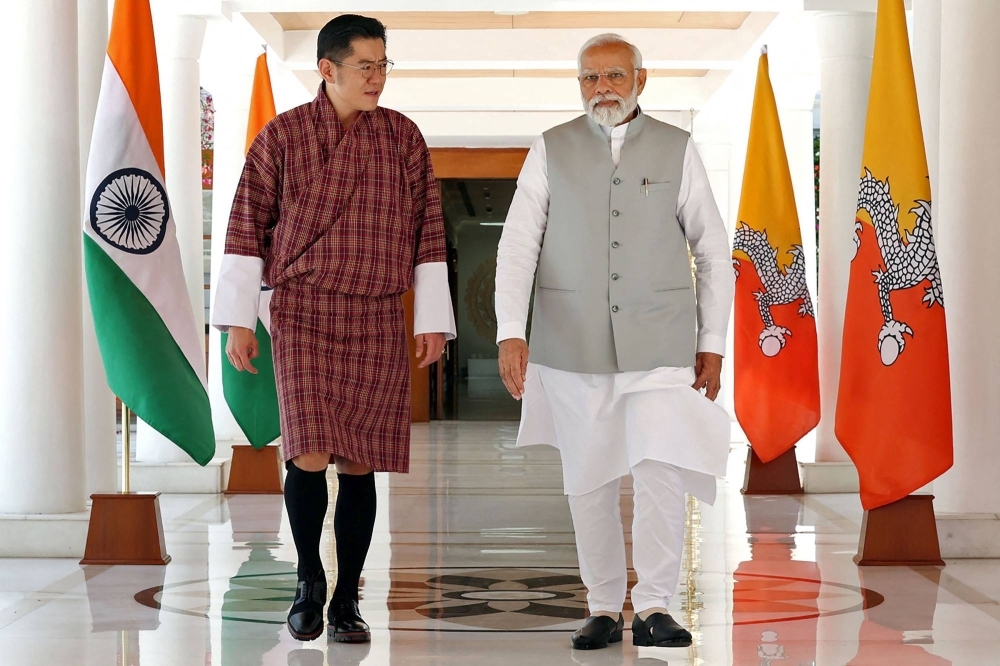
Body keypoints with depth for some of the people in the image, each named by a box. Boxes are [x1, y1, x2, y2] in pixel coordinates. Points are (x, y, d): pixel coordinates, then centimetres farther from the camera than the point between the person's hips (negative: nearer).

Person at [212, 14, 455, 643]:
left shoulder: (403, 137, 7)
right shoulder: (283, 136, 2)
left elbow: (427, 230, 9)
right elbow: (248, 225, 4)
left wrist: (432, 319, 6)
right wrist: (238, 319, 1)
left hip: (379, 322, 2)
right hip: (303, 314, -2)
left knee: (359, 463, 2)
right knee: (311, 455, -13)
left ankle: (346, 601, 14)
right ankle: (309, 580, 11)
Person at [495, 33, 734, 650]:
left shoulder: (677, 149, 6)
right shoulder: (550, 152, 5)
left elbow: (714, 251, 9)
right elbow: (517, 247, -1)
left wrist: (713, 343, 5)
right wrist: (511, 333, -13)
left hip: (659, 344, -1)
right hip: (573, 346, 1)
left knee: (663, 472, -13)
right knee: (590, 482, 6)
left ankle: (654, 606, -3)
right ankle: (605, 608, 17)